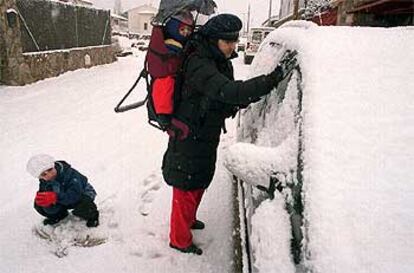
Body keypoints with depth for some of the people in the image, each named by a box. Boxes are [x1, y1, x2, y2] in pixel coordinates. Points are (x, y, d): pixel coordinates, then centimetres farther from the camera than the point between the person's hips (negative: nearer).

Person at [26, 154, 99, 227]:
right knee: (39, 205, -10)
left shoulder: (70, 174, -29)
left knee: (83, 208, -40)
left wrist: (56, 197, -50)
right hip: (64, 201, 6)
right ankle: (60, 215, 18)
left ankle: (92, 216, -2)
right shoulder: (44, 183, -11)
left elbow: (75, 196, -39)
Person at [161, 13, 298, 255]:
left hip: (207, 136, 9)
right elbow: (230, 92, -41)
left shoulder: (221, 62, 4)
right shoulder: (199, 65, -26)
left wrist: (237, 104, -7)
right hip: (189, 138, -9)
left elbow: (225, 100, 14)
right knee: (187, 189, 6)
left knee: (200, 183, 25)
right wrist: (275, 78, -45)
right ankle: (180, 240, 28)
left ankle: (188, 219, 50)